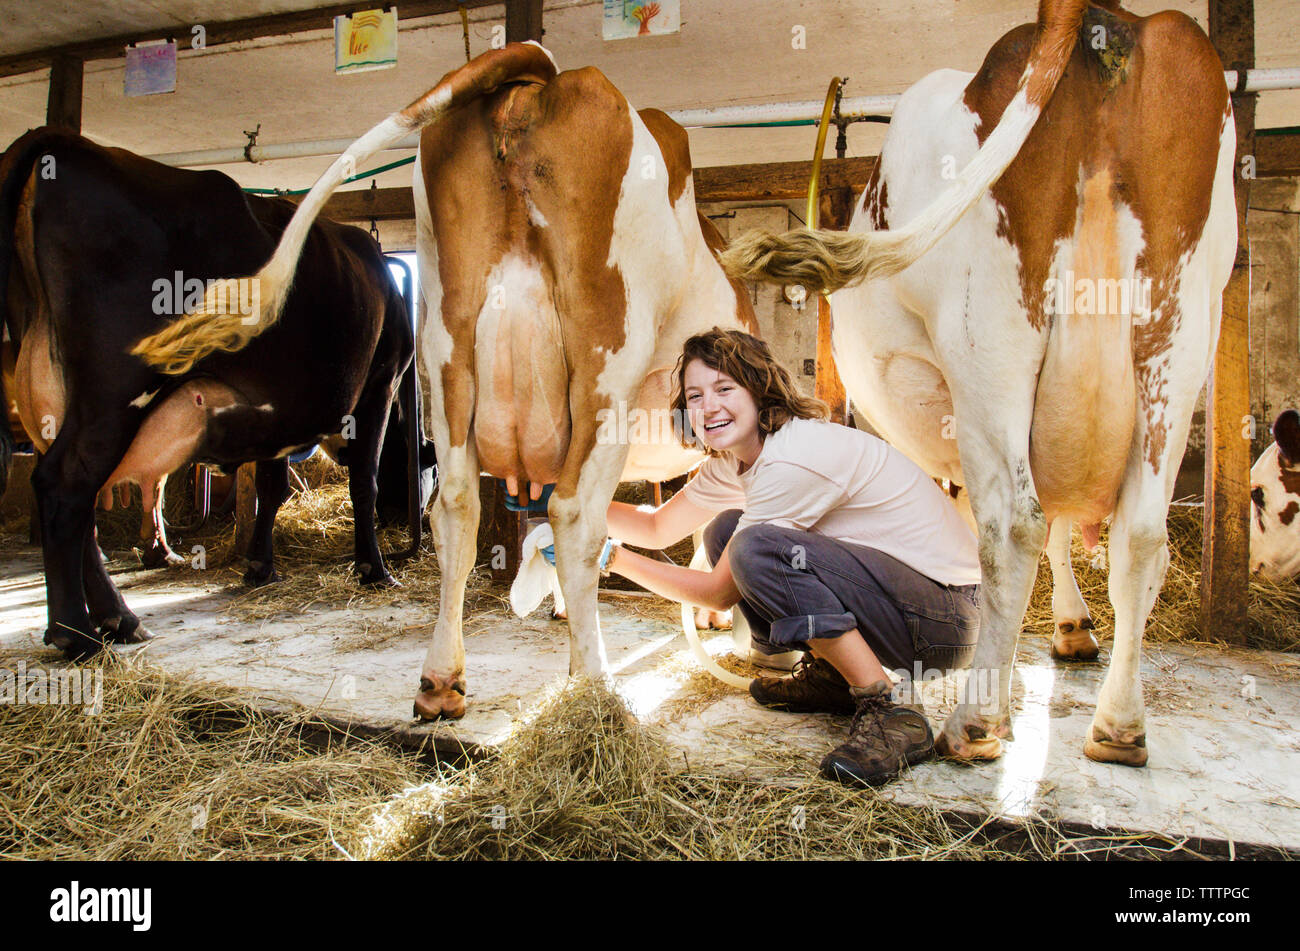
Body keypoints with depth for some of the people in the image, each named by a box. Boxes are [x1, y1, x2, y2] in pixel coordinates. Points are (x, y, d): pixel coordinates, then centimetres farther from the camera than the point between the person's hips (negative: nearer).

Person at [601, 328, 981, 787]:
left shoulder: (795, 458, -23)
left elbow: (720, 593, -17)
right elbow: (659, 528, 16)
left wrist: (613, 558, -12)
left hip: (945, 616, -9)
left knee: (756, 547, -27)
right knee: (725, 531, 6)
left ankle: (893, 715, -20)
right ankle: (830, 675, 13)